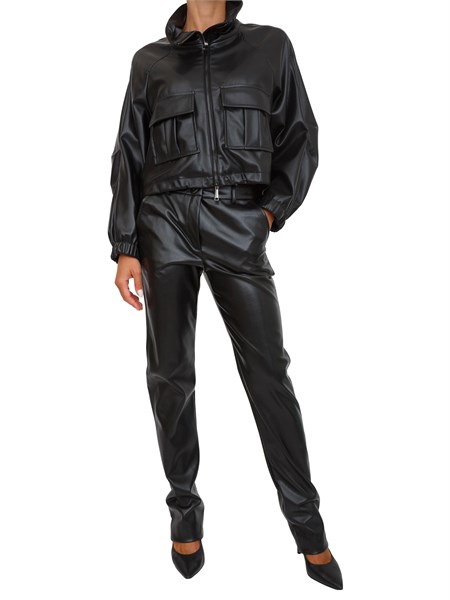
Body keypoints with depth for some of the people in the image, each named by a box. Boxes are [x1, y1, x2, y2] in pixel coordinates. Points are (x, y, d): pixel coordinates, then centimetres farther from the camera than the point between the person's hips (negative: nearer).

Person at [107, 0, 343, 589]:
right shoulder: (150, 60, 15)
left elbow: (300, 138, 13)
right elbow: (129, 157, 10)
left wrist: (274, 210, -2)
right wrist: (124, 248, 2)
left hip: (239, 224, -1)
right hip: (166, 222, 1)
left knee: (268, 370, -4)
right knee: (171, 375, 2)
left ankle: (307, 522, 7)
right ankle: (185, 507, 18)